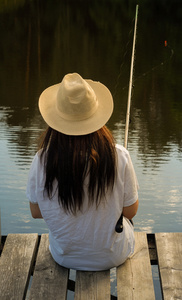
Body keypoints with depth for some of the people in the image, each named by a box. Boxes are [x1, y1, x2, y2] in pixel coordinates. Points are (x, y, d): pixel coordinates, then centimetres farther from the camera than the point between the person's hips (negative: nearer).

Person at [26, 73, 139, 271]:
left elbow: (36, 212, -7)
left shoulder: (42, 160, -23)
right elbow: (131, 211, -12)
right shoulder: (119, 157, -26)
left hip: (64, 258, 2)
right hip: (112, 257, -1)